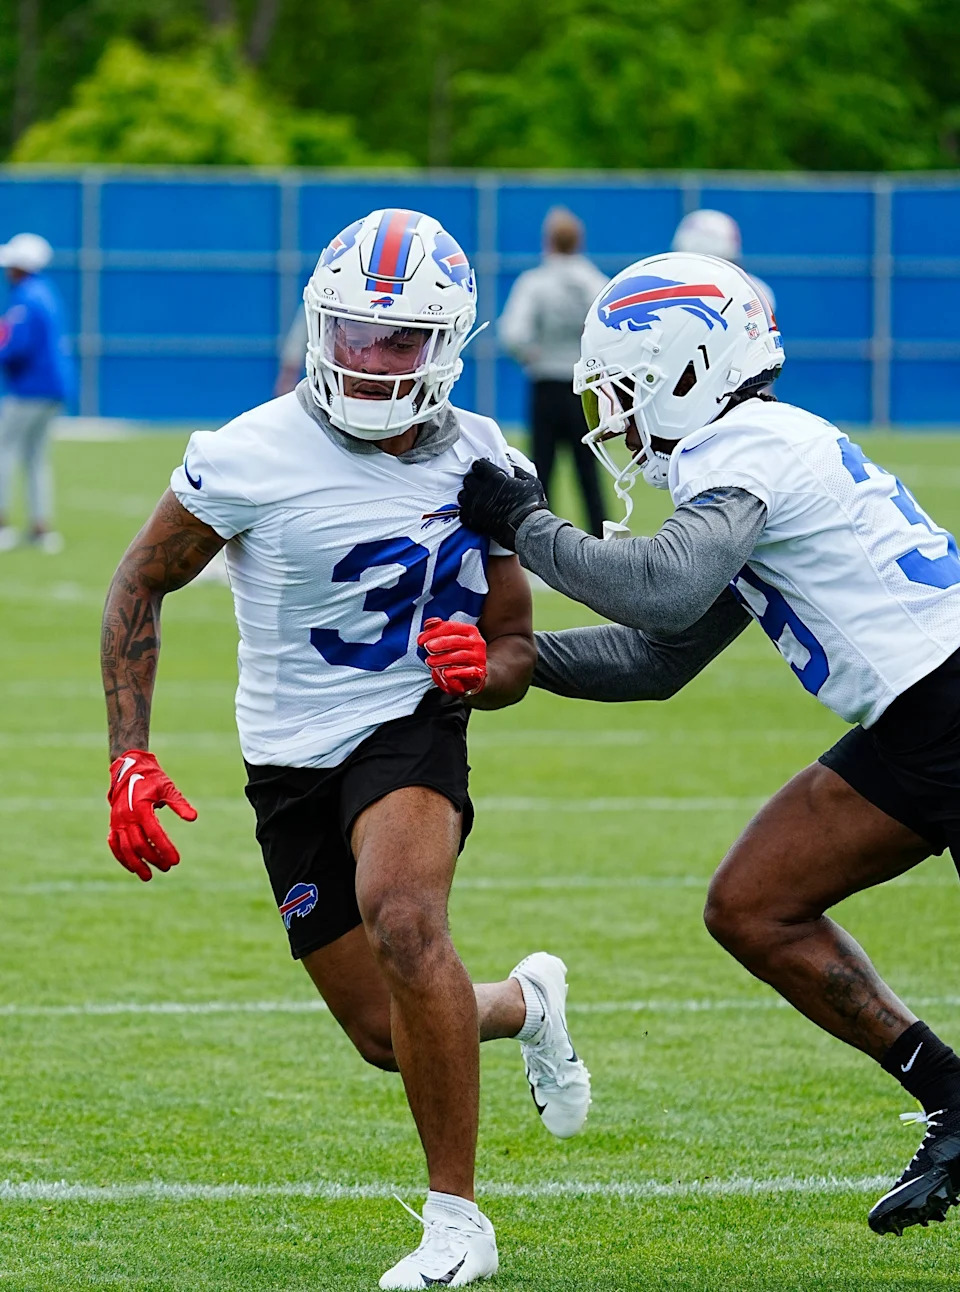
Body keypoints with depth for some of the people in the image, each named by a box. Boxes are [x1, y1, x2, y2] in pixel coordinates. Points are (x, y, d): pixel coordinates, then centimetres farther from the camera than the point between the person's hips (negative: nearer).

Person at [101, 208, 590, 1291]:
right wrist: (129, 758, -10)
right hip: (292, 761, 1)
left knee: (403, 919, -32)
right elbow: (139, 590, -2)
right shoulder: (252, 459, -15)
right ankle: (526, 1004, 42)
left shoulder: (479, 465, -5)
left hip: (412, 729, -1)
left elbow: (516, 650, 6)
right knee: (392, 1037, 4)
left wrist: (481, 667, -19)